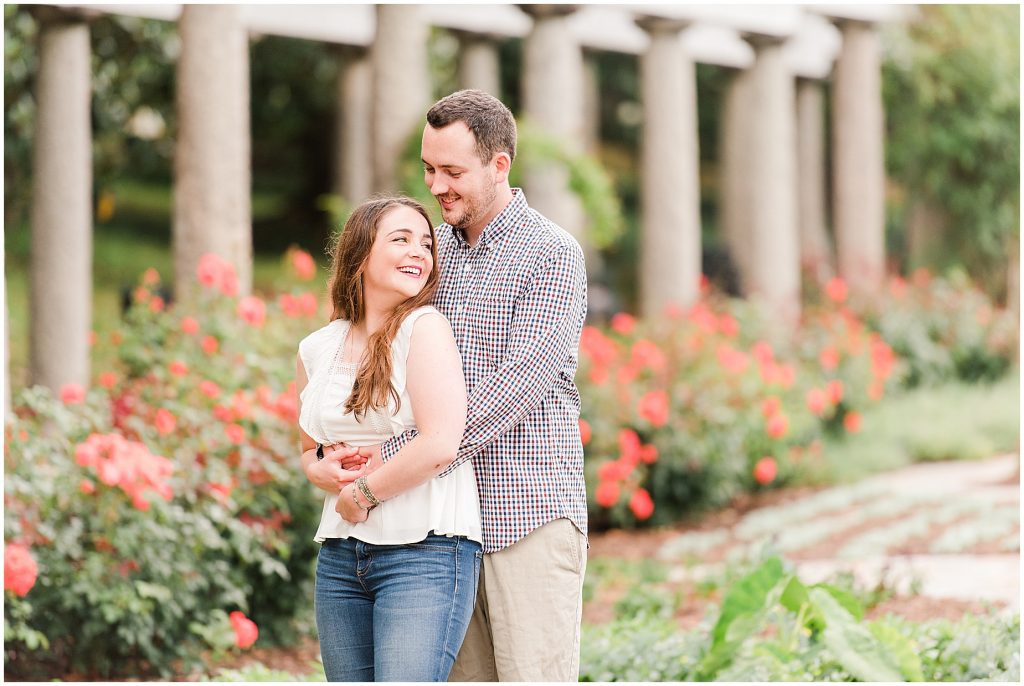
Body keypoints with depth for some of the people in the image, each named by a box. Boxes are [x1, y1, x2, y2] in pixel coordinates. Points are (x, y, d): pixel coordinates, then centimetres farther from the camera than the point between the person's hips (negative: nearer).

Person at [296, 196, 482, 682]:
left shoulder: (424, 328, -6)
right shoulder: (316, 350, 11)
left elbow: (440, 444, -17)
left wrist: (363, 493, -7)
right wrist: (320, 470, 2)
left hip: (425, 551, -6)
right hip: (340, 558, 6)